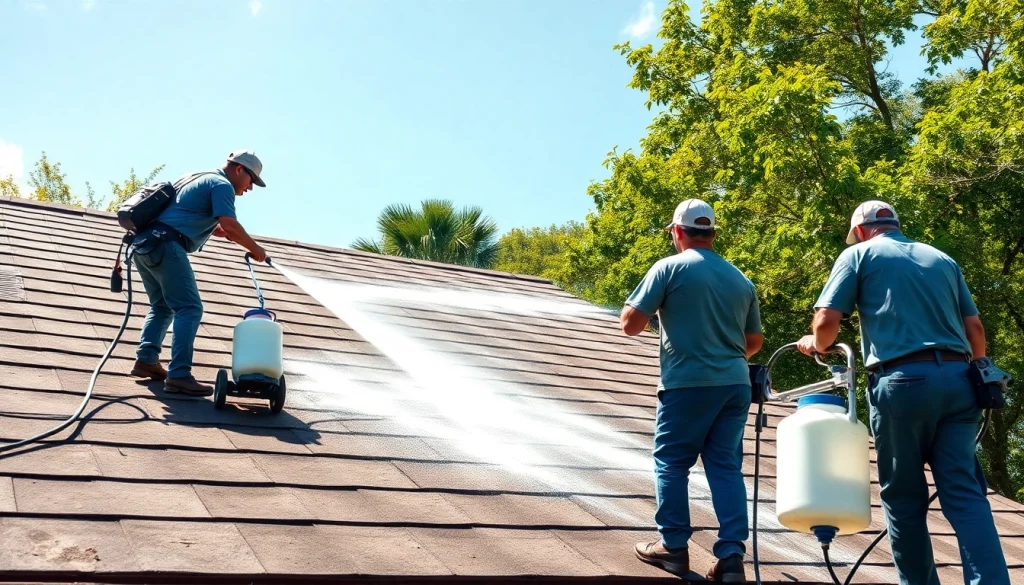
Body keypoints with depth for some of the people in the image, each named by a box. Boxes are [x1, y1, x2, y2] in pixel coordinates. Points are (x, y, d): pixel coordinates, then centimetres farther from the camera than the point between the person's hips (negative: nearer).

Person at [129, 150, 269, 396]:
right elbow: (229, 224, -13)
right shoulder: (222, 184, 0)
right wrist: (255, 250, -1)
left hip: (143, 242, 9)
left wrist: (217, 231, 25)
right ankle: (179, 375, -18)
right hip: (165, 245, -9)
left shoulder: (197, 178, 28)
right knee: (189, 308, -10)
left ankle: (146, 359, 12)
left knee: (162, 306, 21)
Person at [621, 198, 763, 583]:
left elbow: (630, 325, -6)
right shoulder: (740, 279, 13)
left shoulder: (669, 268, -4)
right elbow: (754, 342, 20)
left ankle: (674, 546, 12)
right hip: (735, 384, 5)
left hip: (688, 383, -5)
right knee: (726, 466, 8)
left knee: (671, 462, 8)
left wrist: (651, 312, 15)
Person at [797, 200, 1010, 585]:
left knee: (904, 497, 7)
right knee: (965, 492, 2)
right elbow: (975, 330, 18)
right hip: (957, 379, 4)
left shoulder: (859, 254, 9)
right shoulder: (943, 259, 22)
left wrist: (815, 344, 19)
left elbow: (827, 322, -2)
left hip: (903, 381, -4)